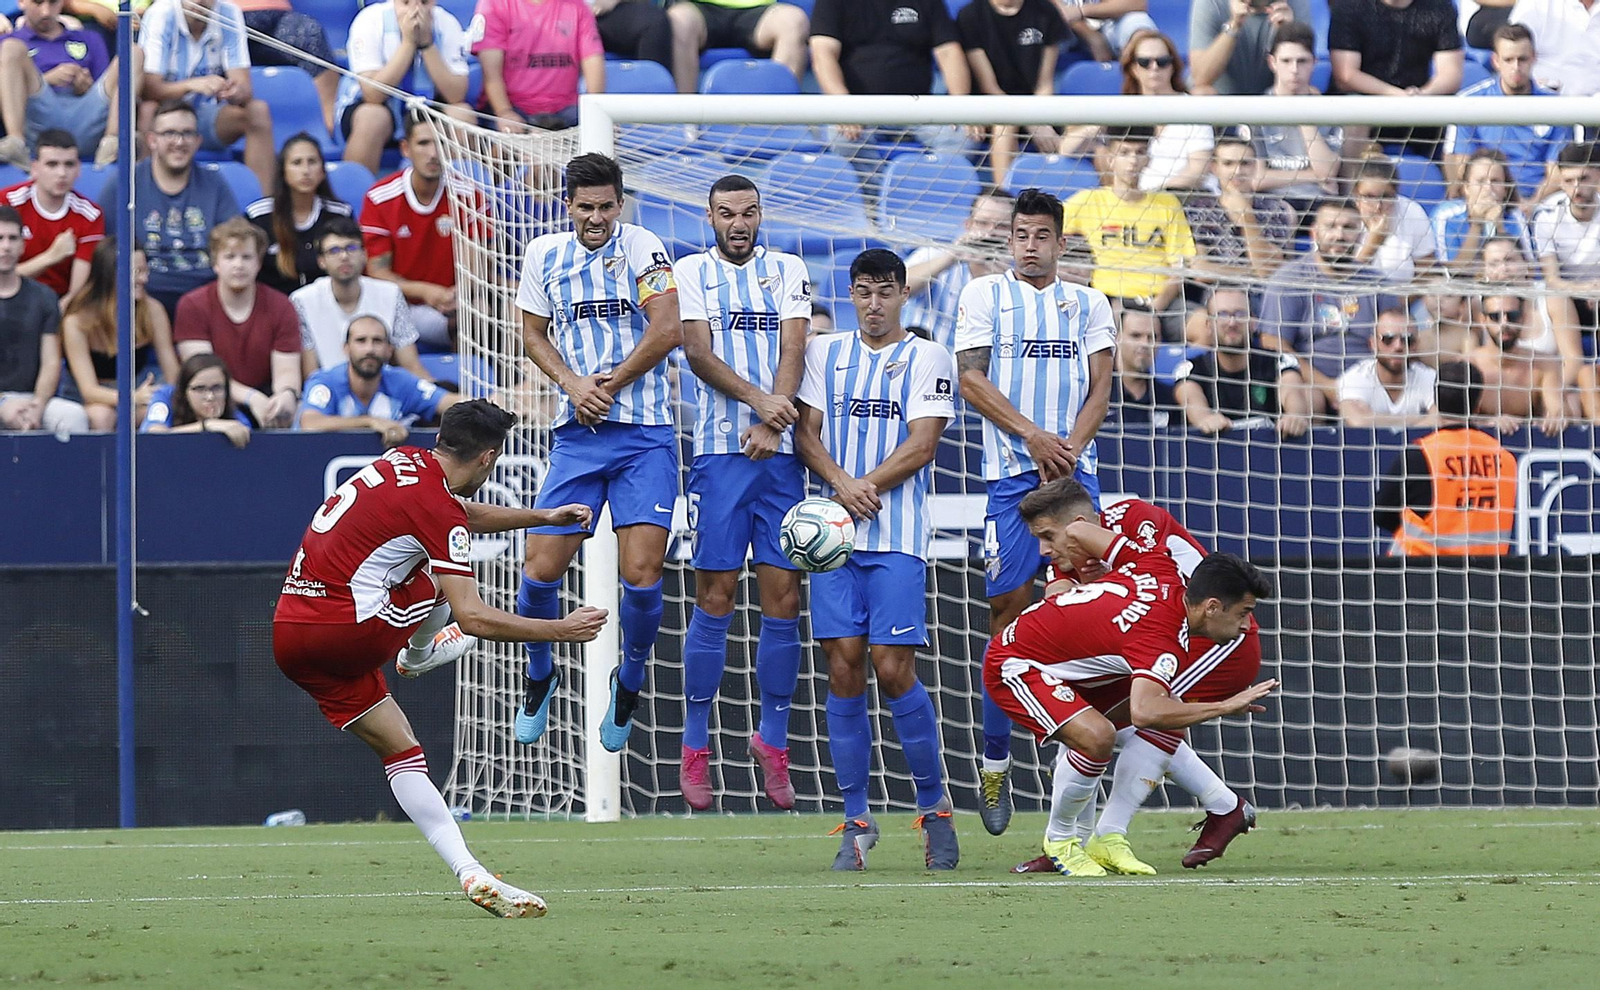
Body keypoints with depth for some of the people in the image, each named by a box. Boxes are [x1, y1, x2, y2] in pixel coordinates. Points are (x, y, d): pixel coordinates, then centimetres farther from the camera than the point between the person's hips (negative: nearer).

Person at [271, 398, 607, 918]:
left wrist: (542, 516, 38)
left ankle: (470, 874, 4)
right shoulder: (438, 510, -13)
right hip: (344, 630, -9)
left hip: (289, 634, 9)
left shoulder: (403, 462, 12)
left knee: (402, 752, 12)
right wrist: (560, 631, -9)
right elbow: (472, 618, -18)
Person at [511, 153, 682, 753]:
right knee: (540, 568, -4)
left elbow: (667, 331, -10)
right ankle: (538, 676, 23)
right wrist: (572, 383, -2)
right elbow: (533, 334, 16)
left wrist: (610, 386, -7)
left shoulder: (641, 248, -4)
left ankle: (629, 682, 15)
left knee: (641, 575, -11)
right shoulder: (544, 255, 8)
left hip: (645, 436, -3)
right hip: (577, 434, 3)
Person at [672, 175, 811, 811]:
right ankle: (695, 747, 2)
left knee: (784, 598, -1)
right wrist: (755, 398, -20)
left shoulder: (788, 272, 12)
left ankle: (773, 740, 10)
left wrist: (772, 424, -14)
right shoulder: (691, 272, 7)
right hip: (720, 453, -2)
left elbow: (793, 349, 0)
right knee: (715, 598, -5)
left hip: (782, 450, 2)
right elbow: (699, 352, -5)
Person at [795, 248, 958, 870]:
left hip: (898, 538, -3)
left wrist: (863, 489, -11)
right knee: (844, 671, -3)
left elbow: (921, 445, -4)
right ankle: (856, 821, 3)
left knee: (893, 669, -11)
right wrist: (842, 484, -10)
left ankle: (934, 807, 4)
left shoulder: (927, 359, 5)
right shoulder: (824, 353, 15)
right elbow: (806, 433, 8)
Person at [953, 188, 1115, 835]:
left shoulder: (1089, 304, 15)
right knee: (1009, 611, -5)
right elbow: (971, 379, 0)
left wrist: (1066, 451, -8)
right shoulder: (983, 296, 8)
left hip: (1075, 471, 2)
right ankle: (995, 764, 2)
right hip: (1011, 472, -2)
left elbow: (1099, 388, 8)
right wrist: (1034, 436, -11)